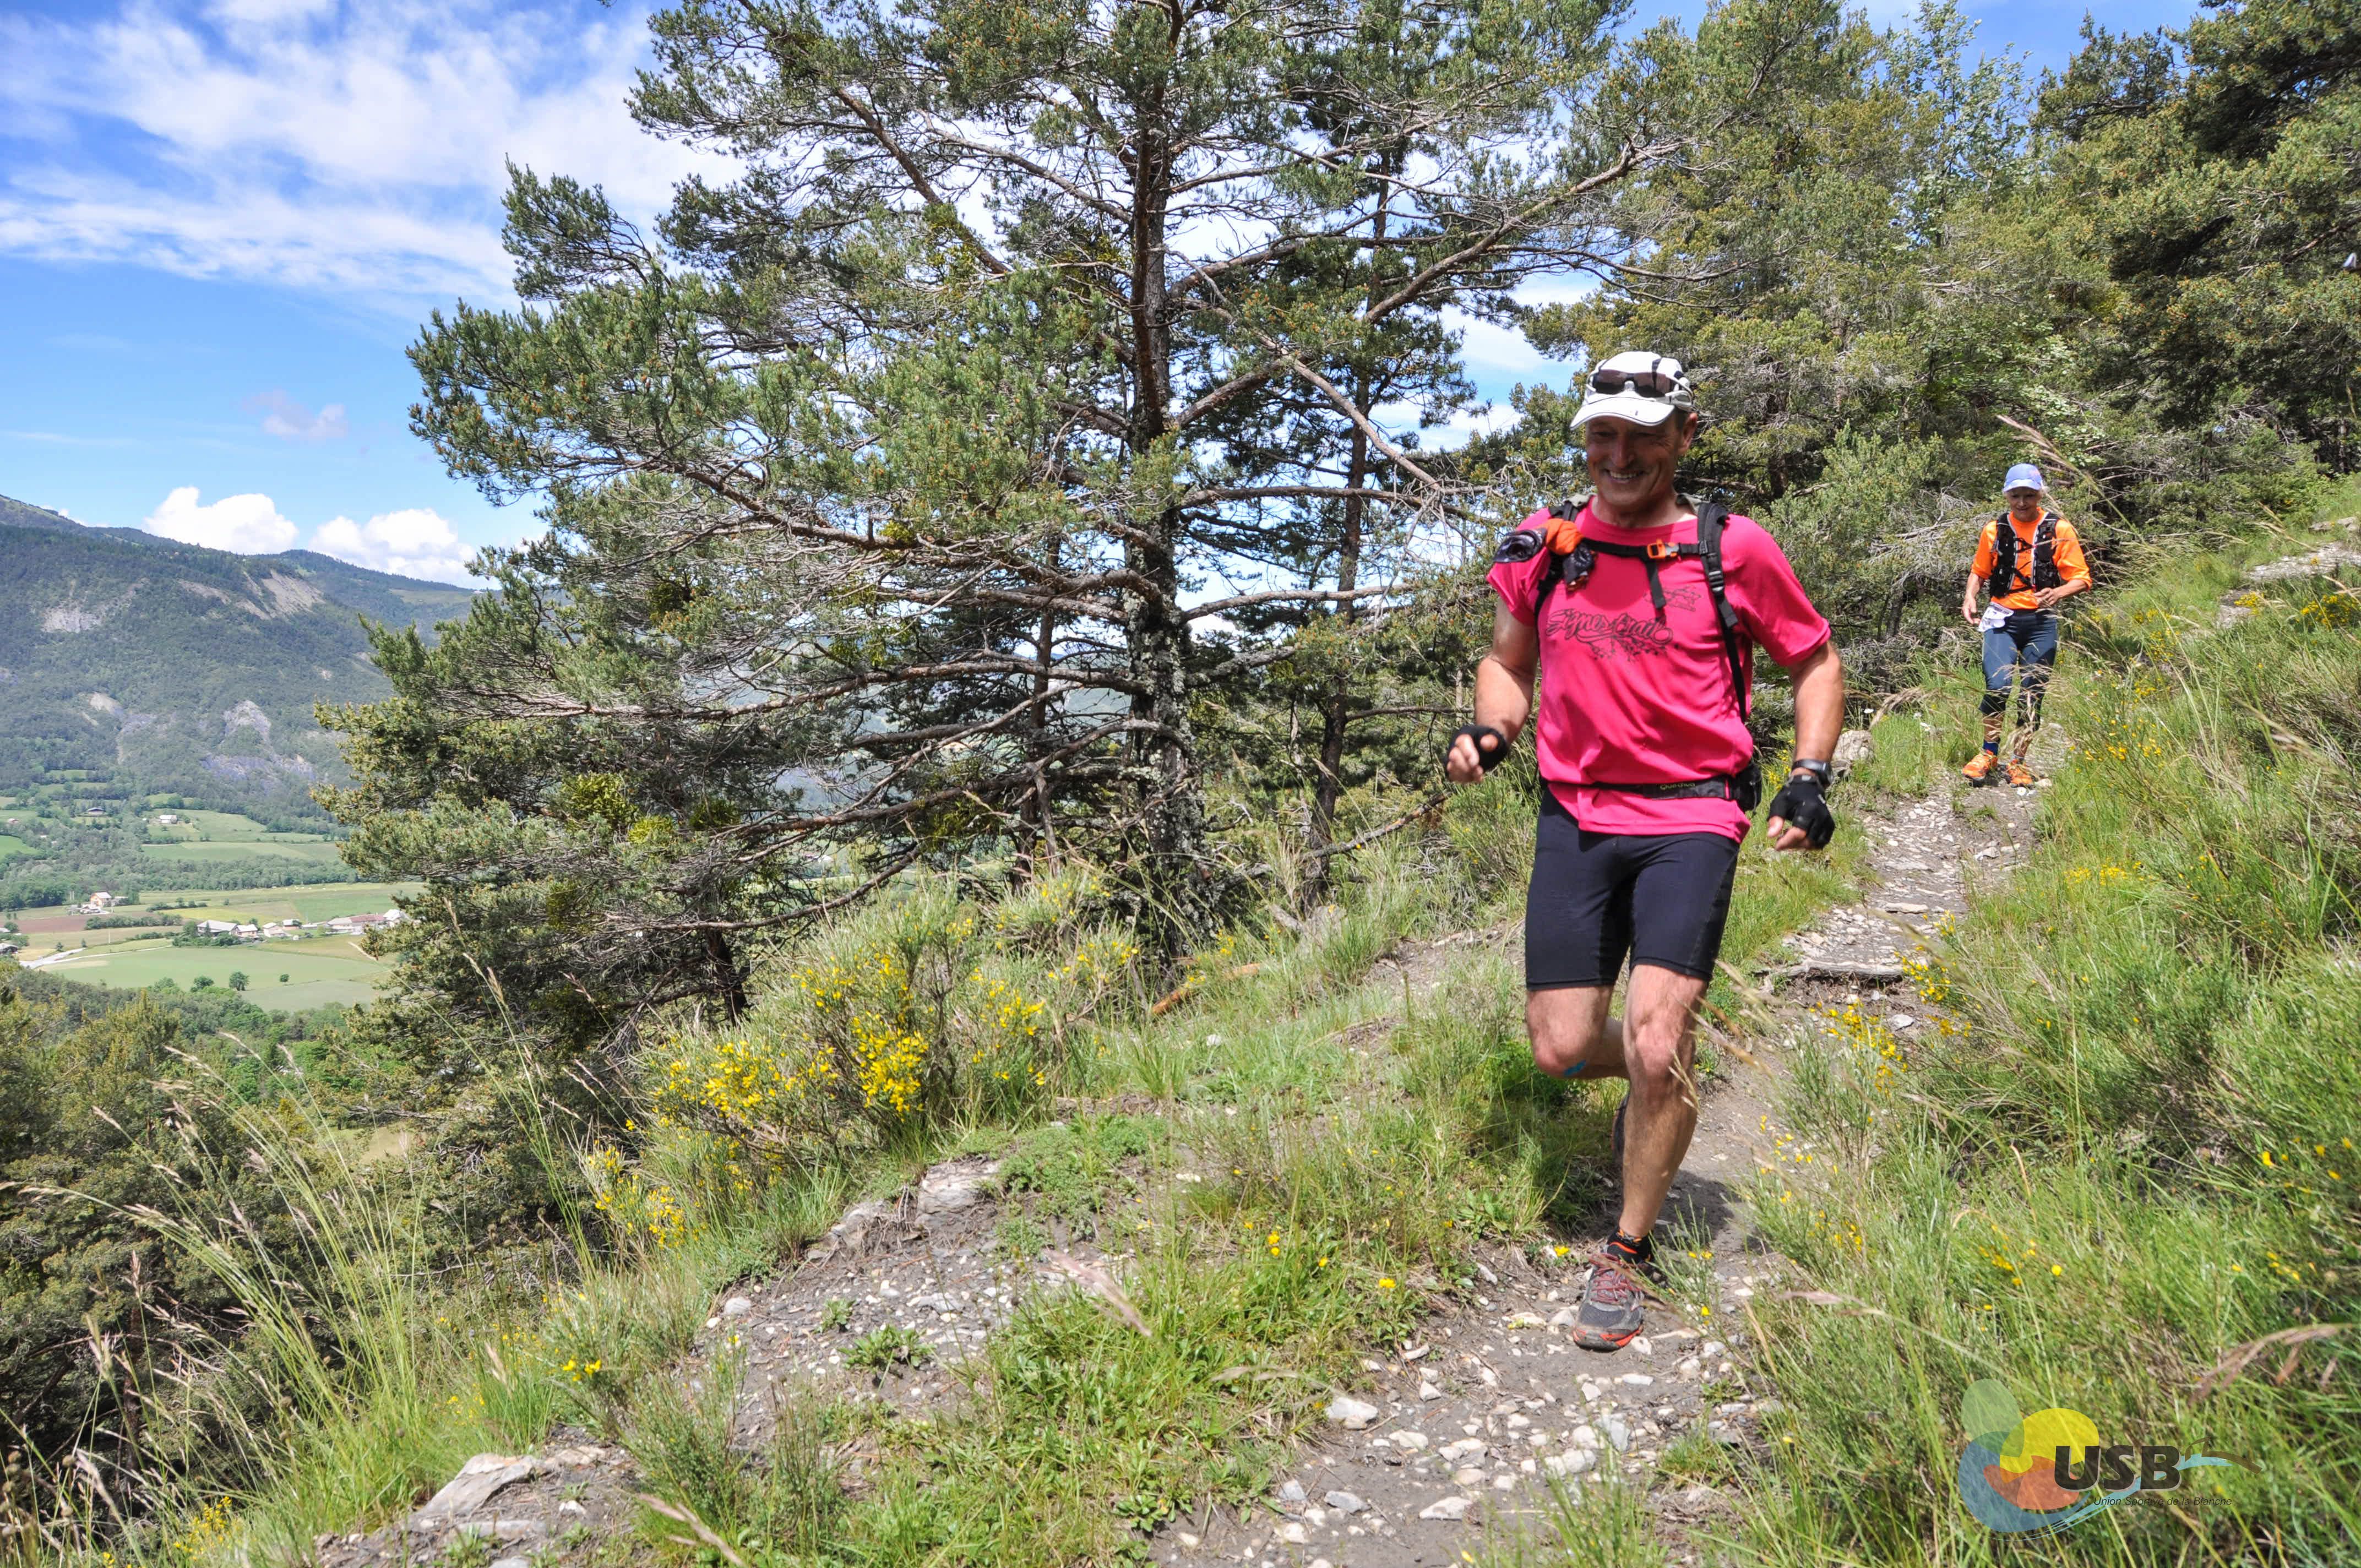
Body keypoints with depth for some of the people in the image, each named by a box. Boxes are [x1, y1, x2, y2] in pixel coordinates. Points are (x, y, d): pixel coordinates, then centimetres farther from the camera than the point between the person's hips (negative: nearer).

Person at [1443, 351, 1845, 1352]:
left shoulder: (1734, 551, -3)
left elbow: (1815, 662, 10)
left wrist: (1810, 778, -4)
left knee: (1656, 1046, -13)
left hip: (1690, 818, -3)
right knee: (1561, 1048, 2)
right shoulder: (1542, 547, 4)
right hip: (1576, 816, 3)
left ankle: (1628, 1253, 11)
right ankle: (1656, 1079, 40)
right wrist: (1488, 730, -3)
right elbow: (1508, 661, 18)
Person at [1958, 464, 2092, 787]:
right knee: (1997, 685, -17)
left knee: (2032, 695, 3)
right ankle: (1989, 754, 2)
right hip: (2002, 618, 0)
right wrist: (1970, 598, -4)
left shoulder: (2059, 529, 0)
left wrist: (2058, 593, -21)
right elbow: (1979, 572, 17)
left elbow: (2081, 579, 1)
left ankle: (2018, 763, 17)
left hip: (2041, 621, 0)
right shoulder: (1994, 529, 5)